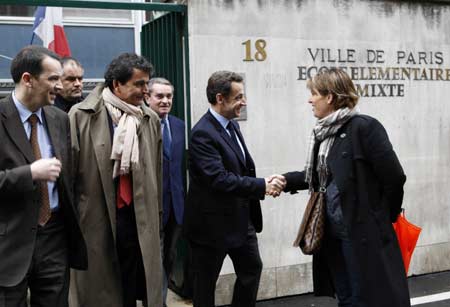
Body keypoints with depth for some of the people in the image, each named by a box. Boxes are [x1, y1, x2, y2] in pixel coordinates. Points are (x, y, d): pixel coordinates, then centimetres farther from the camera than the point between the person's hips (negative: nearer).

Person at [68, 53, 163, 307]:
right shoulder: (81, 115, -7)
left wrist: (157, 217, 12)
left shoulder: (151, 119, 5)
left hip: (138, 219, 3)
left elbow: (157, 172, 10)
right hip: (95, 219, -3)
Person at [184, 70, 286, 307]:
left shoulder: (232, 125, 6)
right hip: (212, 222, -9)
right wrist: (262, 186, -29)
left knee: (252, 269, 19)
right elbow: (219, 179, -30)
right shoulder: (202, 133, -22)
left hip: (240, 218, 9)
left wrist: (266, 184, 1)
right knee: (206, 281, 9)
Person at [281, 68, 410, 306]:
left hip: (363, 232, -7)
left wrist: (381, 219, -4)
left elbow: (394, 177, -17)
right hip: (333, 230, 7)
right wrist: (287, 180, 5)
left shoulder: (363, 127, -17)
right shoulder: (324, 132, 7)